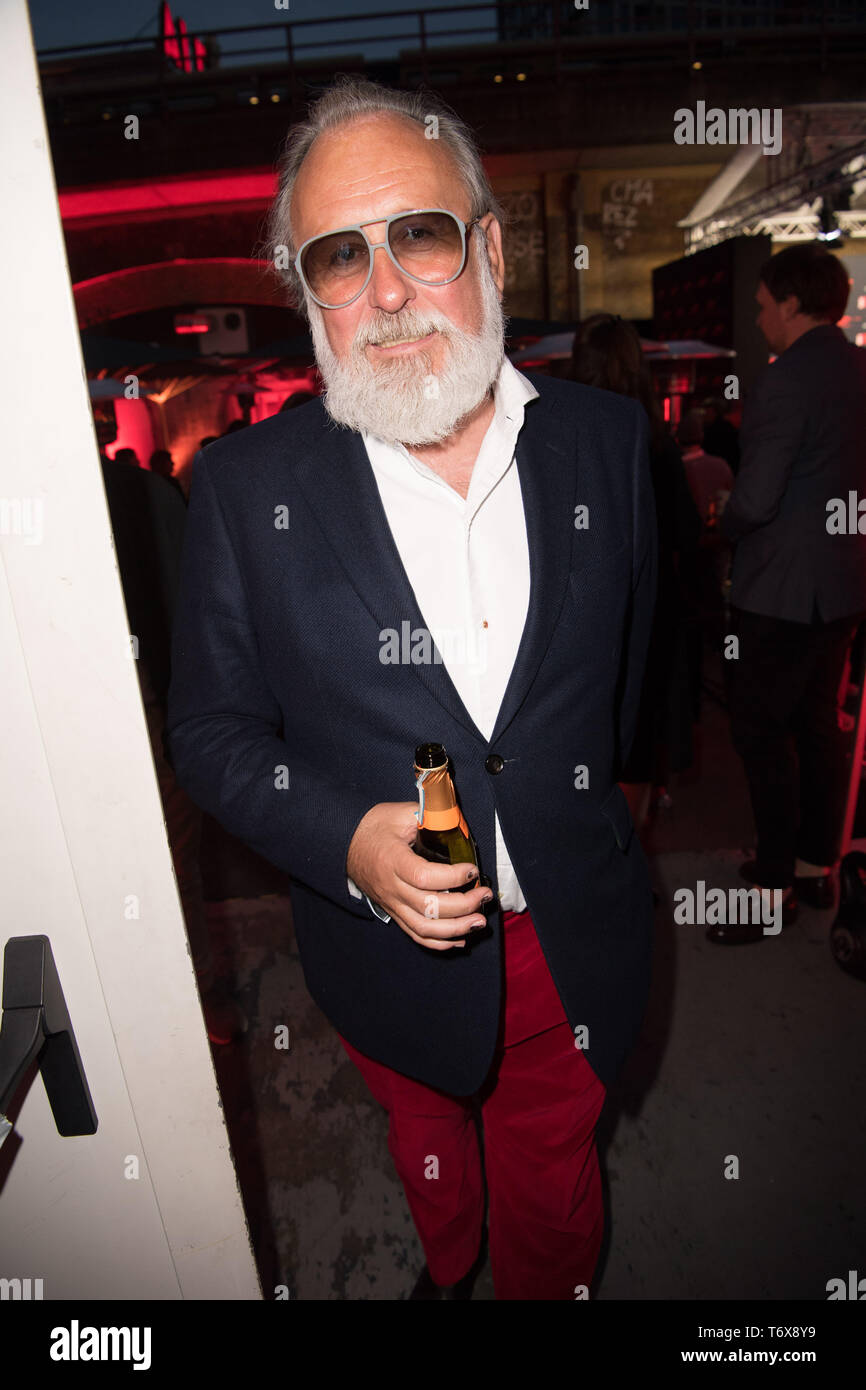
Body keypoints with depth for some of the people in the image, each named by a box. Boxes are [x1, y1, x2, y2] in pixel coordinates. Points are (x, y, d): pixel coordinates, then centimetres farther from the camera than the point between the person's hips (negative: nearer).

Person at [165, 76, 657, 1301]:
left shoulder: (608, 439, -9)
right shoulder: (244, 487, -15)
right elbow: (213, 731, -8)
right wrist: (348, 840, -24)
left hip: (577, 940, 1)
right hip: (390, 946, 0)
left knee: (554, 1194, 25)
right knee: (428, 1150, 31)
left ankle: (541, 1288, 60)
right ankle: (448, 1266, 66)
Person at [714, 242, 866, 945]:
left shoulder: (783, 382, -18)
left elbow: (754, 500, -21)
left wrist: (727, 525, -1)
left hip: (782, 590, -9)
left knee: (762, 731, 1)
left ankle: (776, 885, 10)